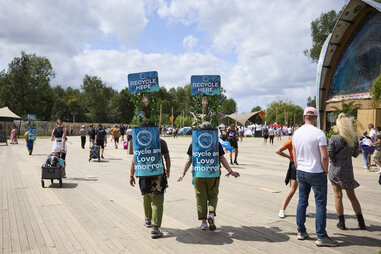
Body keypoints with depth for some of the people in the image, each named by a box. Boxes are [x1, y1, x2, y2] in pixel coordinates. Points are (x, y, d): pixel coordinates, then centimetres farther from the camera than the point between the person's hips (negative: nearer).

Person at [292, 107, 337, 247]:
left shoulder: (296, 133, 3)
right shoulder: (319, 133, -15)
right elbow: (324, 156, -17)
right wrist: (325, 171, -2)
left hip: (301, 172, 6)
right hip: (316, 173, -6)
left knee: (302, 201, 14)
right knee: (320, 204, 2)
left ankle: (301, 232, 22)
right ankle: (321, 237, 7)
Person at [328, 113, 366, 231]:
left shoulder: (334, 139, -17)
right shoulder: (354, 139, -5)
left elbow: (329, 155, -12)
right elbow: (356, 154, 6)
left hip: (336, 169, -3)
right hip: (348, 170, 4)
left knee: (338, 196, 7)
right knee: (352, 196, 16)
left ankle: (341, 222, 13)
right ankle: (361, 223, 21)